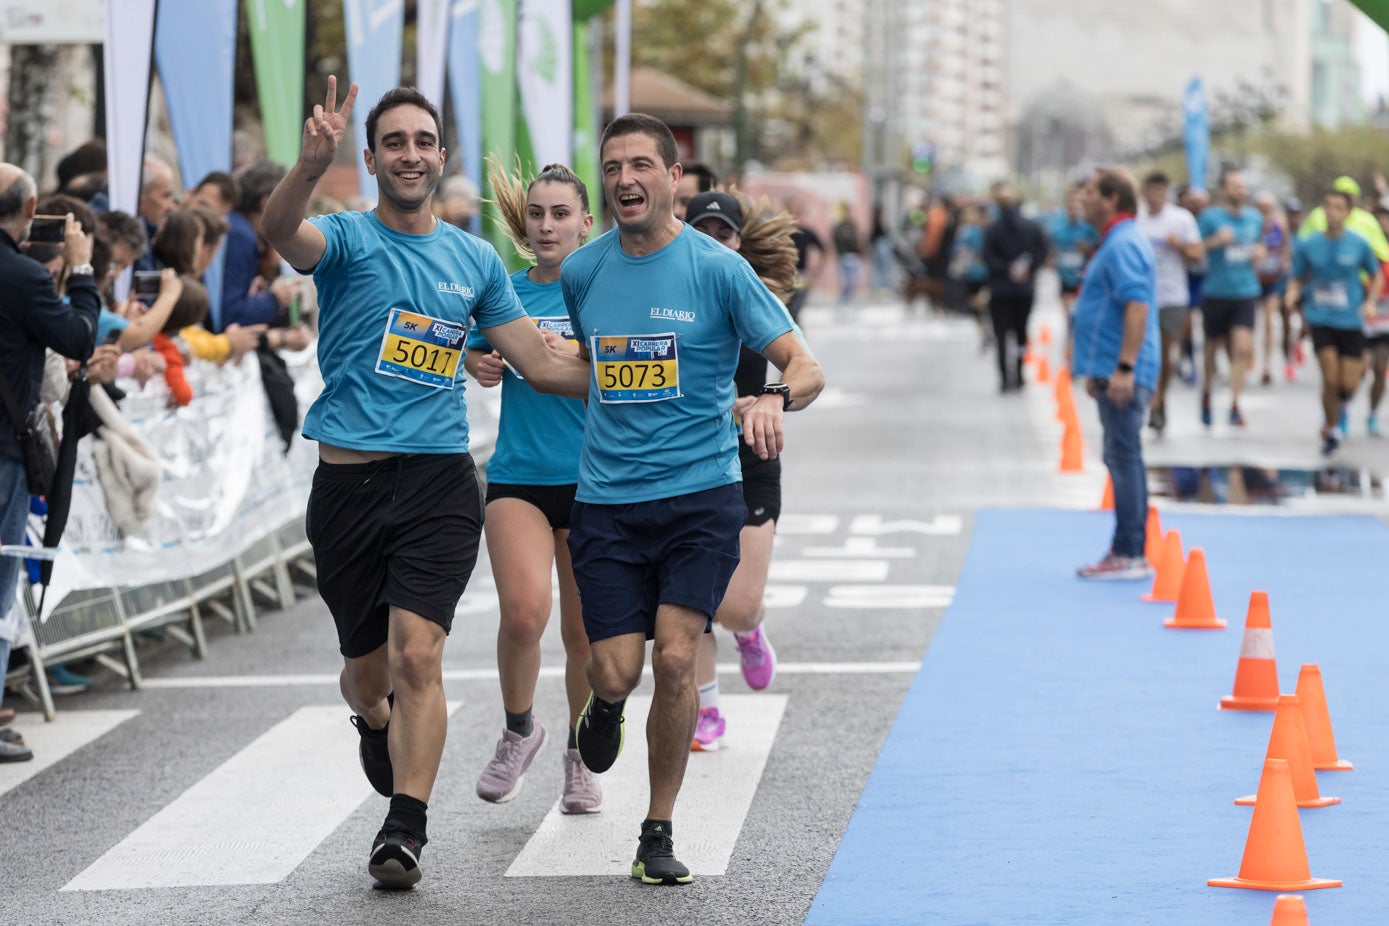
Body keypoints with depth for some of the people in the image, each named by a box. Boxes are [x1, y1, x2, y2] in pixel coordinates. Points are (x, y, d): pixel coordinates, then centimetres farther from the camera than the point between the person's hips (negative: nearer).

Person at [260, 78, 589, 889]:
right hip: (349, 482, -1)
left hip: (438, 482, 1)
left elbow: (542, 362, 18)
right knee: (369, 670, 11)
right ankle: (375, 724, 46)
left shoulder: (475, 260, 11)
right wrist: (314, 163, -45)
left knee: (416, 655, -15)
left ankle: (405, 829, -12)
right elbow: (281, 233, -26)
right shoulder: (348, 239, -1)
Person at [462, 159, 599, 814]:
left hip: (592, 477, -1)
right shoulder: (504, 290, 6)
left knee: (584, 633, 5)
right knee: (523, 610, -21)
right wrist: (481, 365, -4)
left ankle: (581, 758, 28)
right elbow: (478, 355, 19)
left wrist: (563, 353, -23)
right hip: (517, 477, 1)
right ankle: (518, 730, 4)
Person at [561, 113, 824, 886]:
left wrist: (774, 399, -28)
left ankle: (660, 831, 4)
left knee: (676, 660, -12)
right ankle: (607, 705, 34)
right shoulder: (582, 272, 7)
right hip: (606, 501, 3)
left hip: (701, 494, -2)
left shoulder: (717, 269, -5)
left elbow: (805, 367, -10)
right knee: (616, 671, -5)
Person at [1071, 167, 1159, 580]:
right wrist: (1096, 369, 27)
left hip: (1122, 375, -11)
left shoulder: (1124, 245, -15)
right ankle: (1126, 549, 18)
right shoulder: (1115, 242, 19)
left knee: (1124, 457, -9)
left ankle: (1129, 554, -8)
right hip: (1112, 371, 11)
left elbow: (1136, 306, -25)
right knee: (1121, 458, 13)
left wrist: (1124, 368, -28)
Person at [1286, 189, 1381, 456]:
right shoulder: (1308, 245, -2)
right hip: (1321, 320, 0)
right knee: (1330, 379, -10)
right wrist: (1292, 295, -14)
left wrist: (1370, 302, -5)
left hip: (1351, 321, 0)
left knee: (1348, 384, -3)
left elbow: (1376, 277, 10)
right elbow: (1298, 279, 7)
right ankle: (1331, 430, 11)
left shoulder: (1359, 244, -3)